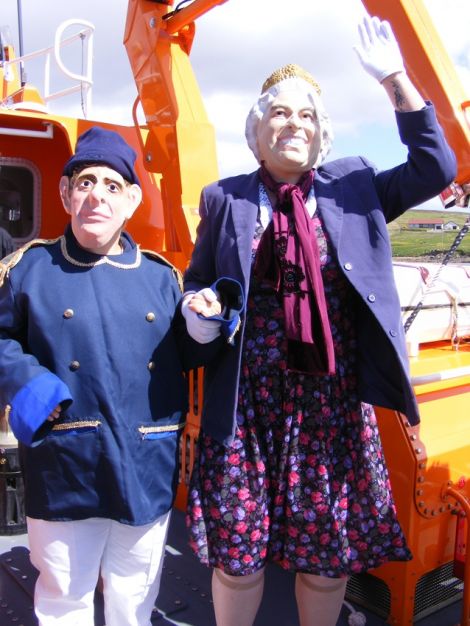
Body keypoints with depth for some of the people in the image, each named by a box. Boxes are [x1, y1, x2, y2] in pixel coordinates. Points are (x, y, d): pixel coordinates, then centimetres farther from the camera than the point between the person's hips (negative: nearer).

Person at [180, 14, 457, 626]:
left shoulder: (353, 187, 7)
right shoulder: (225, 198, 5)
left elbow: (436, 168, -2)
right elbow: (196, 280, 13)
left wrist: (396, 80, -7)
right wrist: (198, 305, -10)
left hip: (334, 403, 1)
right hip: (248, 404, 0)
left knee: (330, 555, 13)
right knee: (237, 551, 10)